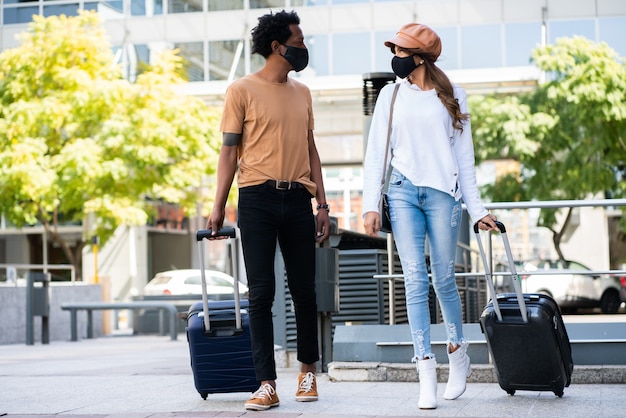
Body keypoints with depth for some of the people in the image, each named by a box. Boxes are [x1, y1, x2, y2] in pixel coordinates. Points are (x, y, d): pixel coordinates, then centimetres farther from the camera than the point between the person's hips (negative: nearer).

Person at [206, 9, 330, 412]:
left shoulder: (302, 92, 15)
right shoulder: (243, 90, 0)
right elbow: (229, 151, 0)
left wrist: (322, 204, 11)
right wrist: (219, 207, -6)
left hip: (298, 200, 4)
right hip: (258, 198, -4)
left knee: (304, 290, 7)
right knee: (262, 293, -4)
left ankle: (308, 371, 22)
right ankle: (267, 385, -3)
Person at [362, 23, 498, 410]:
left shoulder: (453, 95, 7)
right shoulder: (391, 95, 9)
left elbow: (464, 155, 9)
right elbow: (376, 152, 7)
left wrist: (476, 208, 5)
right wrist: (371, 204, -2)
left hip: (443, 192, -1)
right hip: (403, 192, 1)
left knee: (444, 279, 3)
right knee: (415, 280, -6)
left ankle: (459, 354, 26)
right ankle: (427, 370, -5)